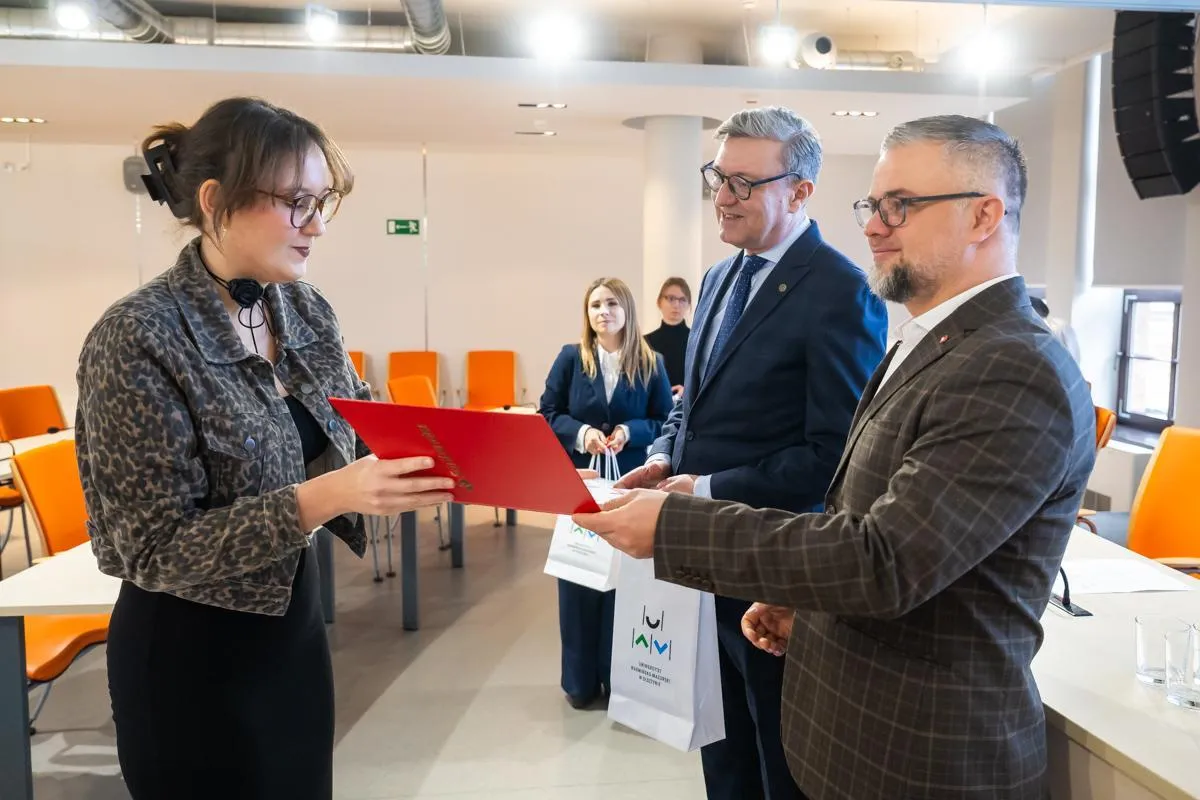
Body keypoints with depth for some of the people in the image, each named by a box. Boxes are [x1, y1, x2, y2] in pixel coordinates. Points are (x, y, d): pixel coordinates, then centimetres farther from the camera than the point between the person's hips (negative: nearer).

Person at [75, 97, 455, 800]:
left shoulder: (307, 308, -2)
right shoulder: (137, 339, -22)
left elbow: (356, 429, 7)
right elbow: (156, 548, -22)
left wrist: (428, 454, -13)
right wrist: (319, 498, -33)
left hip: (295, 617, 7)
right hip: (191, 654, -6)